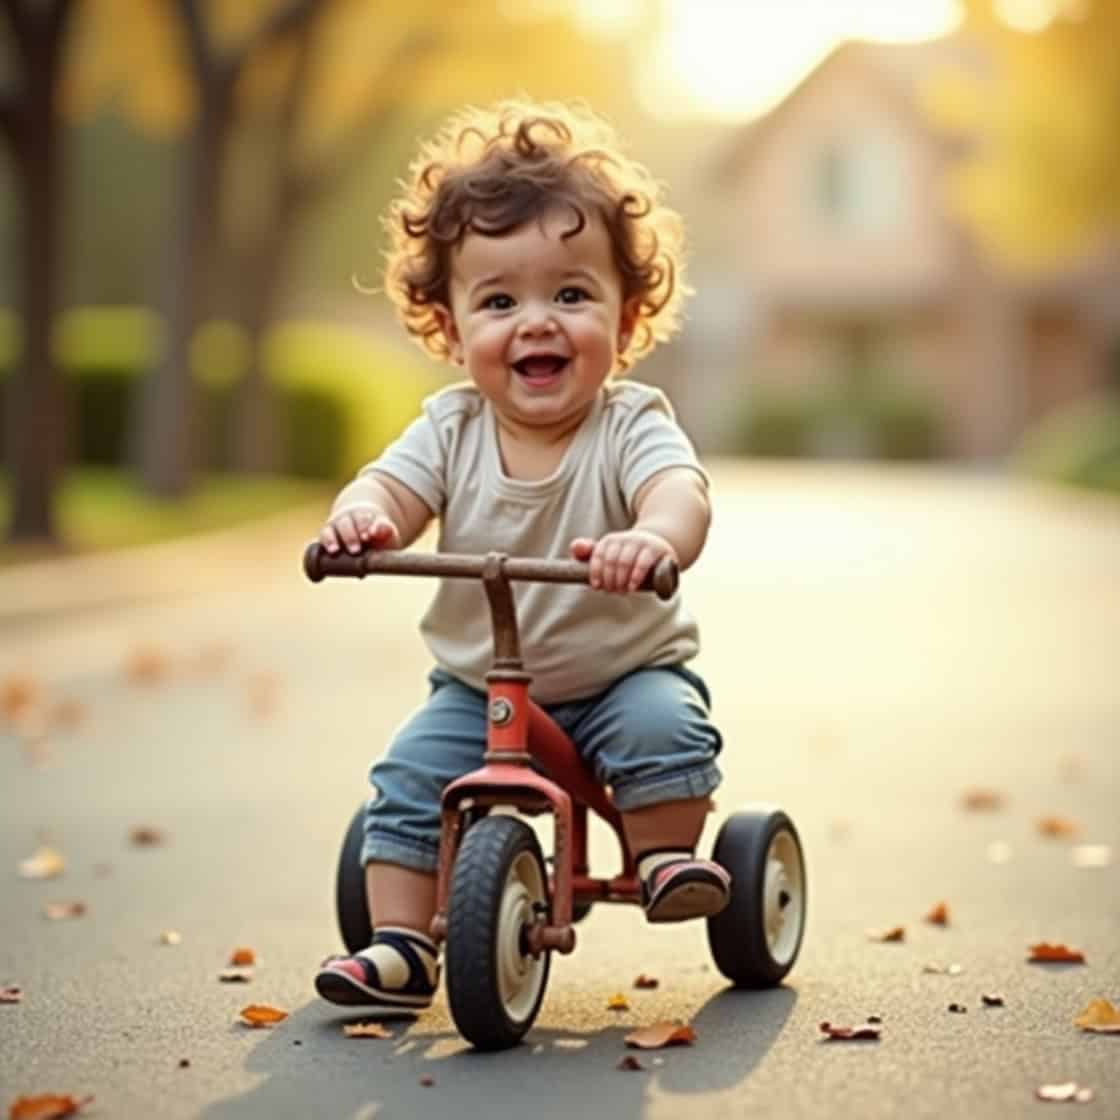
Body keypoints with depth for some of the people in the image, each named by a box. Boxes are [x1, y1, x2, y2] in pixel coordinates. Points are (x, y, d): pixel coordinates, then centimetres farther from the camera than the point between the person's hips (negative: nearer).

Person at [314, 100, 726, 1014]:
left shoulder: (630, 425, -17)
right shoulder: (452, 429, -6)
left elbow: (682, 492, -36)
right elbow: (394, 485, -19)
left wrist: (654, 537, -61)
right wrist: (361, 515, -45)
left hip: (624, 672, -2)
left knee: (665, 724, -29)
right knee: (411, 778, -13)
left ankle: (666, 860, -7)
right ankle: (400, 946, -5)